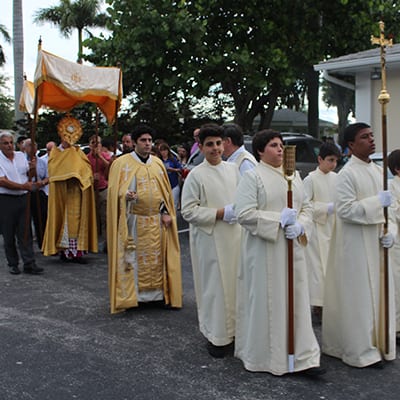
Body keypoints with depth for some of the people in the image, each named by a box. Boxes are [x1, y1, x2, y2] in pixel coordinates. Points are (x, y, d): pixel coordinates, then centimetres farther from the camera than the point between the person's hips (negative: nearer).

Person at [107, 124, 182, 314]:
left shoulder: (158, 163, 11)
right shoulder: (122, 163, -2)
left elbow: (165, 191, 15)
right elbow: (115, 191, -5)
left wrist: (166, 212, 4)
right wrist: (126, 195, -26)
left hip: (156, 220, 4)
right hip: (133, 220, -4)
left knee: (157, 257, 7)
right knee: (133, 258, -1)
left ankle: (159, 293, 15)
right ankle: (131, 295, 8)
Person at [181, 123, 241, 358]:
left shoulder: (233, 169, 7)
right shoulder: (196, 175, -7)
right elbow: (188, 211, -10)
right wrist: (221, 213, -15)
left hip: (234, 236, 5)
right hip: (210, 239, -4)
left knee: (235, 283, 8)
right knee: (215, 287, 1)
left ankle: (234, 329, 24)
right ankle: (217, 337, 15)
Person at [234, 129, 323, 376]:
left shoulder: (294, 175, 13)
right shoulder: (253, 177, -5)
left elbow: (307, 207, 13)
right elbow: (245, 214, -14)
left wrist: (299, 226, -8)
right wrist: (279, 219, -17)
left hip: (293, 249, 5)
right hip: (264, 250, -5)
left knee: (296, 299, 6)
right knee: (266, 301, 2)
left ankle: (303, 356, 12)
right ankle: (264, 356, 18)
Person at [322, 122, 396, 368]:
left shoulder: (378, 171, 10)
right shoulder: (347, 174, -12)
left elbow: (388, 207, 15)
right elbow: (345, 210, -19)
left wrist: (390, 233, 0)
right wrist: (376, 201, -23)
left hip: (377, 244, 7)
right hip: (356, 245, -7)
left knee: (379, 293, 13)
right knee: (359, 297, 1)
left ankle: (378, 346, 26)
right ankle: (361, 351, 12)